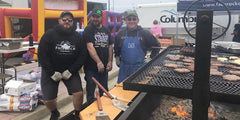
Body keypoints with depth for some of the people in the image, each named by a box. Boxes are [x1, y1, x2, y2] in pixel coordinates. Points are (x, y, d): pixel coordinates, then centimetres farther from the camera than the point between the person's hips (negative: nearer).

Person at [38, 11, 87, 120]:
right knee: (48, 100, -1)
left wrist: (71, 71, -12)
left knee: (79, 93, -12)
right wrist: (52, 73, -15)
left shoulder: (78, 37, 0)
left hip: (70, 71, 2)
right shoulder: (49, 34, -8)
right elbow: (42, 55, -10)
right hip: (50, 71, -1)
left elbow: (82, 56, -1)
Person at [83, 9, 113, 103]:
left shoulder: (106, 30, 12)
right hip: (91, 67, -5)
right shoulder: (88, 30, -7)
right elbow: (90, 47, -18)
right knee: (90, 90, 5)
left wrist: (110, 62, 1)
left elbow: (110, 46, 12)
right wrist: (99, 62, -27)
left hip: (104, 67, 6)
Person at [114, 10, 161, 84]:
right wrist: (117, 57, 15)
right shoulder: (121, 34, 5)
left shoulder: (144, 33, -2)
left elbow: (157, 45, 8)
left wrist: (152, 59, 5)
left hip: (139, 67, -2)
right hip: (124, 67, 2)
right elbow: (116, 48, 23)